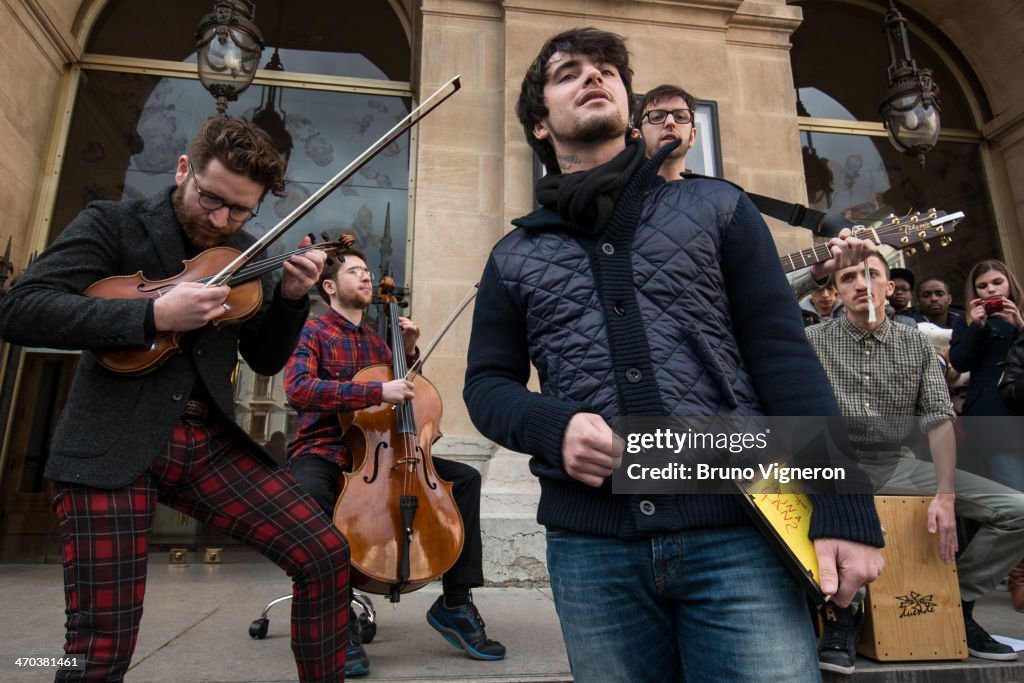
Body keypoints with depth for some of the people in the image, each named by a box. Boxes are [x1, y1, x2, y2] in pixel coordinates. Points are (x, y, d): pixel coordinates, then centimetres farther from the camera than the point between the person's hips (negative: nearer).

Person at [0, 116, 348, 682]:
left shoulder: (245, 255, 12)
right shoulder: (112, 223, 2)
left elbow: (265, 361, 15)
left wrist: (290, 298, -2)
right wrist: (155, 315, -22)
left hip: (211, 442, 4)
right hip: (112, 445, -3)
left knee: (327, 555, -7)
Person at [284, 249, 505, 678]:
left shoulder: (376, 340, 17)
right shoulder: (313, 332, 0)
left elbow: (410, 397, 21)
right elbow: (298, 388, -20)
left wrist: (408, 352, 6)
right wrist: (377, 392, -29)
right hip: (322, 453, -5)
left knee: (465, 478, -8)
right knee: (309, 493, -40)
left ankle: (455, 603, -4)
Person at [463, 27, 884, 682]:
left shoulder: (717, 206, 9)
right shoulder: (515, 256, 11)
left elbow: (784, 353, 3)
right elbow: (487, 382, 11)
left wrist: (844, 509, -6)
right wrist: (552, 427, -12)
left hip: (739, 530, 0)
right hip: (591, 546, 2)